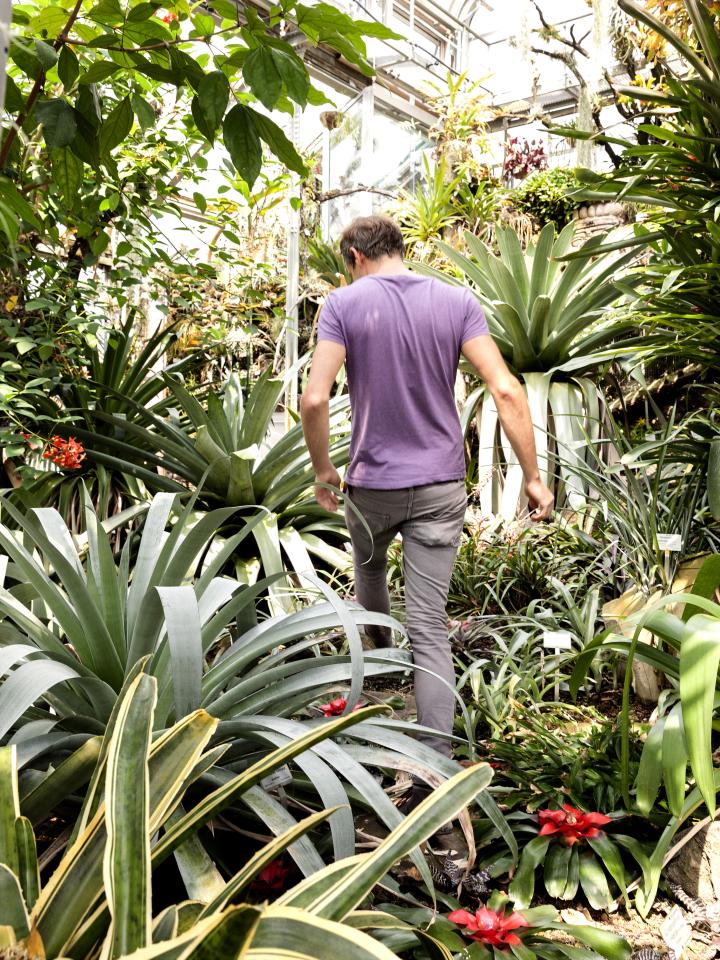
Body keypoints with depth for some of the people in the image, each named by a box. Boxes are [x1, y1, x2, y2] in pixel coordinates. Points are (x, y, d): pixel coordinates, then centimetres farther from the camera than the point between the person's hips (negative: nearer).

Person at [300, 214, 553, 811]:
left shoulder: (345, 304, -6)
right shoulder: (457, 301, 0)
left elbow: (315, 399, -16)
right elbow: (505, 391, -10)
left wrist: (323, 470, -1)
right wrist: (533, 477, -4)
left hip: (372, 482, -1)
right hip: (442, 486, 1)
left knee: (369, 565, 31)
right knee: (430, 628, 1)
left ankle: (379, 650, 56)